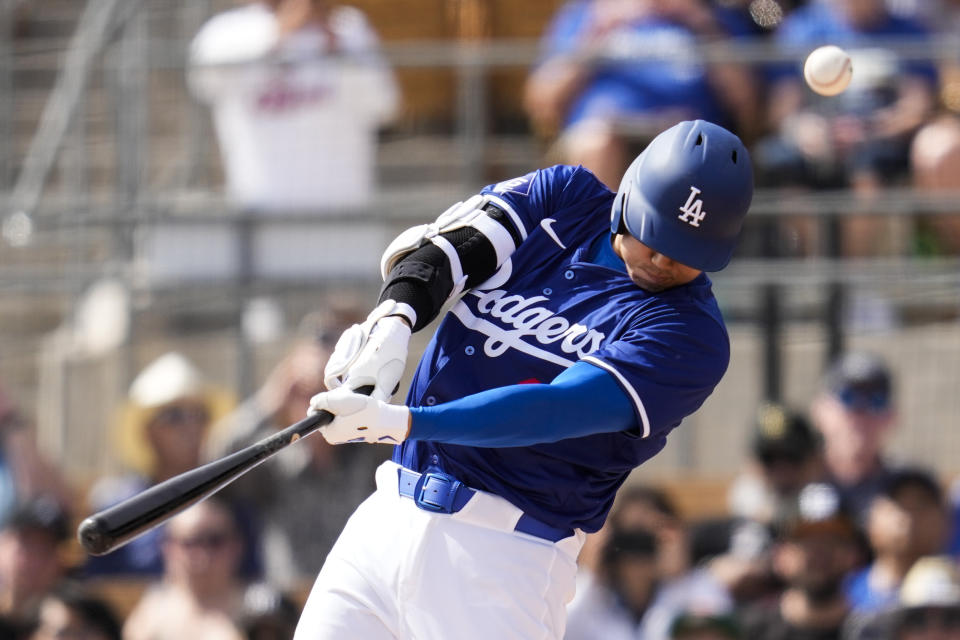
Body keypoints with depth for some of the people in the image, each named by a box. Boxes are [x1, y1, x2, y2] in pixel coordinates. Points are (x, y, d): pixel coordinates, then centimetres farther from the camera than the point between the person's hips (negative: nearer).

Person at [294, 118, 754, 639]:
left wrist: (399, 422, -31)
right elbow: (442, 246, -4)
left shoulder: (692, 336, -9)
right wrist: (394, 320, -27)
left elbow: (561, 409, -20)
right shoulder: (565, 197, 9)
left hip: (507, 555, -5)